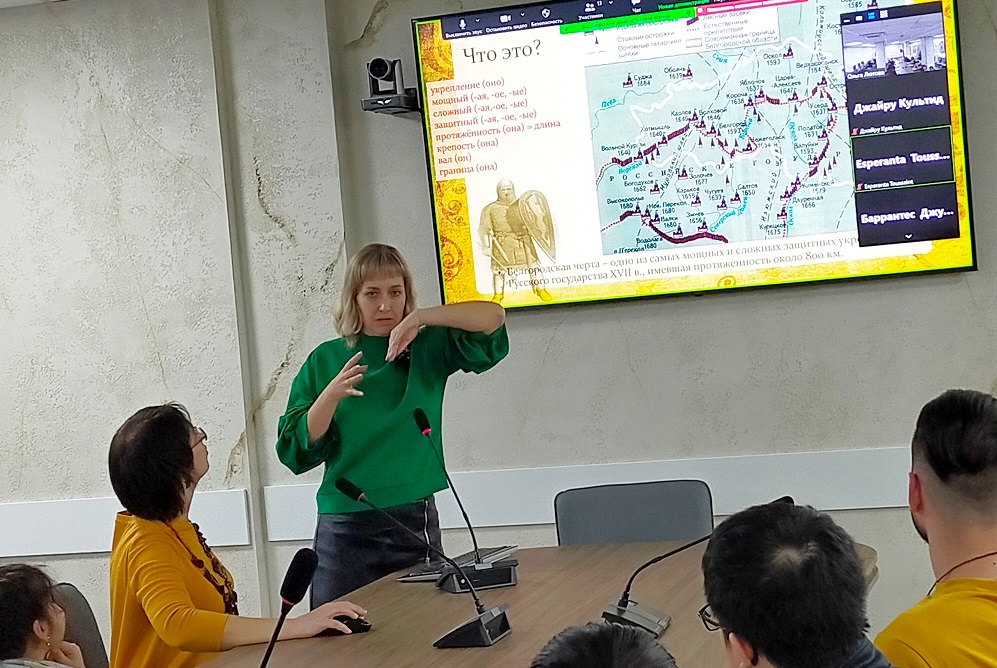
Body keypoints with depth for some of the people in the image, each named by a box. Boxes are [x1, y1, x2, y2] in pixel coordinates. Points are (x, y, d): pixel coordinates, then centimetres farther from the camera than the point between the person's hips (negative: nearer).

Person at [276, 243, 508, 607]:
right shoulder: (325, 360, 7)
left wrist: (421, 317, -17)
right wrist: (330, 396, -14)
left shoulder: (428, 348, 6)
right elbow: (295, 452, 0)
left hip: (414, 520, 0)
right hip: (343, 527, 0)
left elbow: (492, 318, -9)